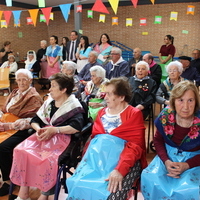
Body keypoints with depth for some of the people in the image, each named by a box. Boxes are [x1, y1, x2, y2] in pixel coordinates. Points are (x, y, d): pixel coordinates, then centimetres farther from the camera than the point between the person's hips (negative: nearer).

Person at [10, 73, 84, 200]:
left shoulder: (74, 106, -5)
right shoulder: (49, 102, 16)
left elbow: (77, 127, -20)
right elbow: (35, 120, 14)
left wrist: (54, 130, -22)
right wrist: (38, 129, -9)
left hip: (61, 138, -6)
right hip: (44, 135, 6)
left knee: (48, 158, -33)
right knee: (21, 150, -17)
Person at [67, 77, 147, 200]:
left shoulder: (134, 114, 0)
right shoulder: (102, 113, 17)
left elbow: (135, 146, -9)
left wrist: (120, 169, -23)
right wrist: (84, 158, 1)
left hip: (124, 160, -4)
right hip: (98, 156, 5)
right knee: (77, 184, -20)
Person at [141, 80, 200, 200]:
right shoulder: (165, 116, -12)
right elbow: (158, 140, 1)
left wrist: (186, 165, -22)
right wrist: (166, 161, -15)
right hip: (168, 155, 2)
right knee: (149, 178, -22)